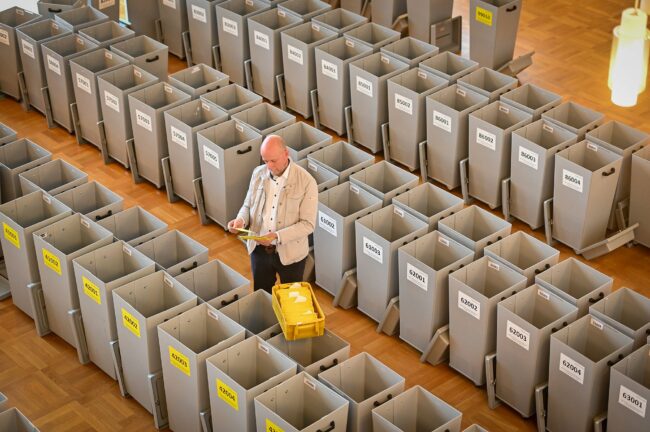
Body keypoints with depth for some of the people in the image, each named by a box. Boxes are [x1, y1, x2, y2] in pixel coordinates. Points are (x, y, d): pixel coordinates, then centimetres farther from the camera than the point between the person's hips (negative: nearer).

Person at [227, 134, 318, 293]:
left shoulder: (306, 182, -18)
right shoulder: (258, 173, -3)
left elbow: (308, 224, -18)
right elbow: (248, 205, 9)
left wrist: (276, 237, -29)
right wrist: (241, 220, -14)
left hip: (290, 253, -4)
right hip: (259, 249, 4)